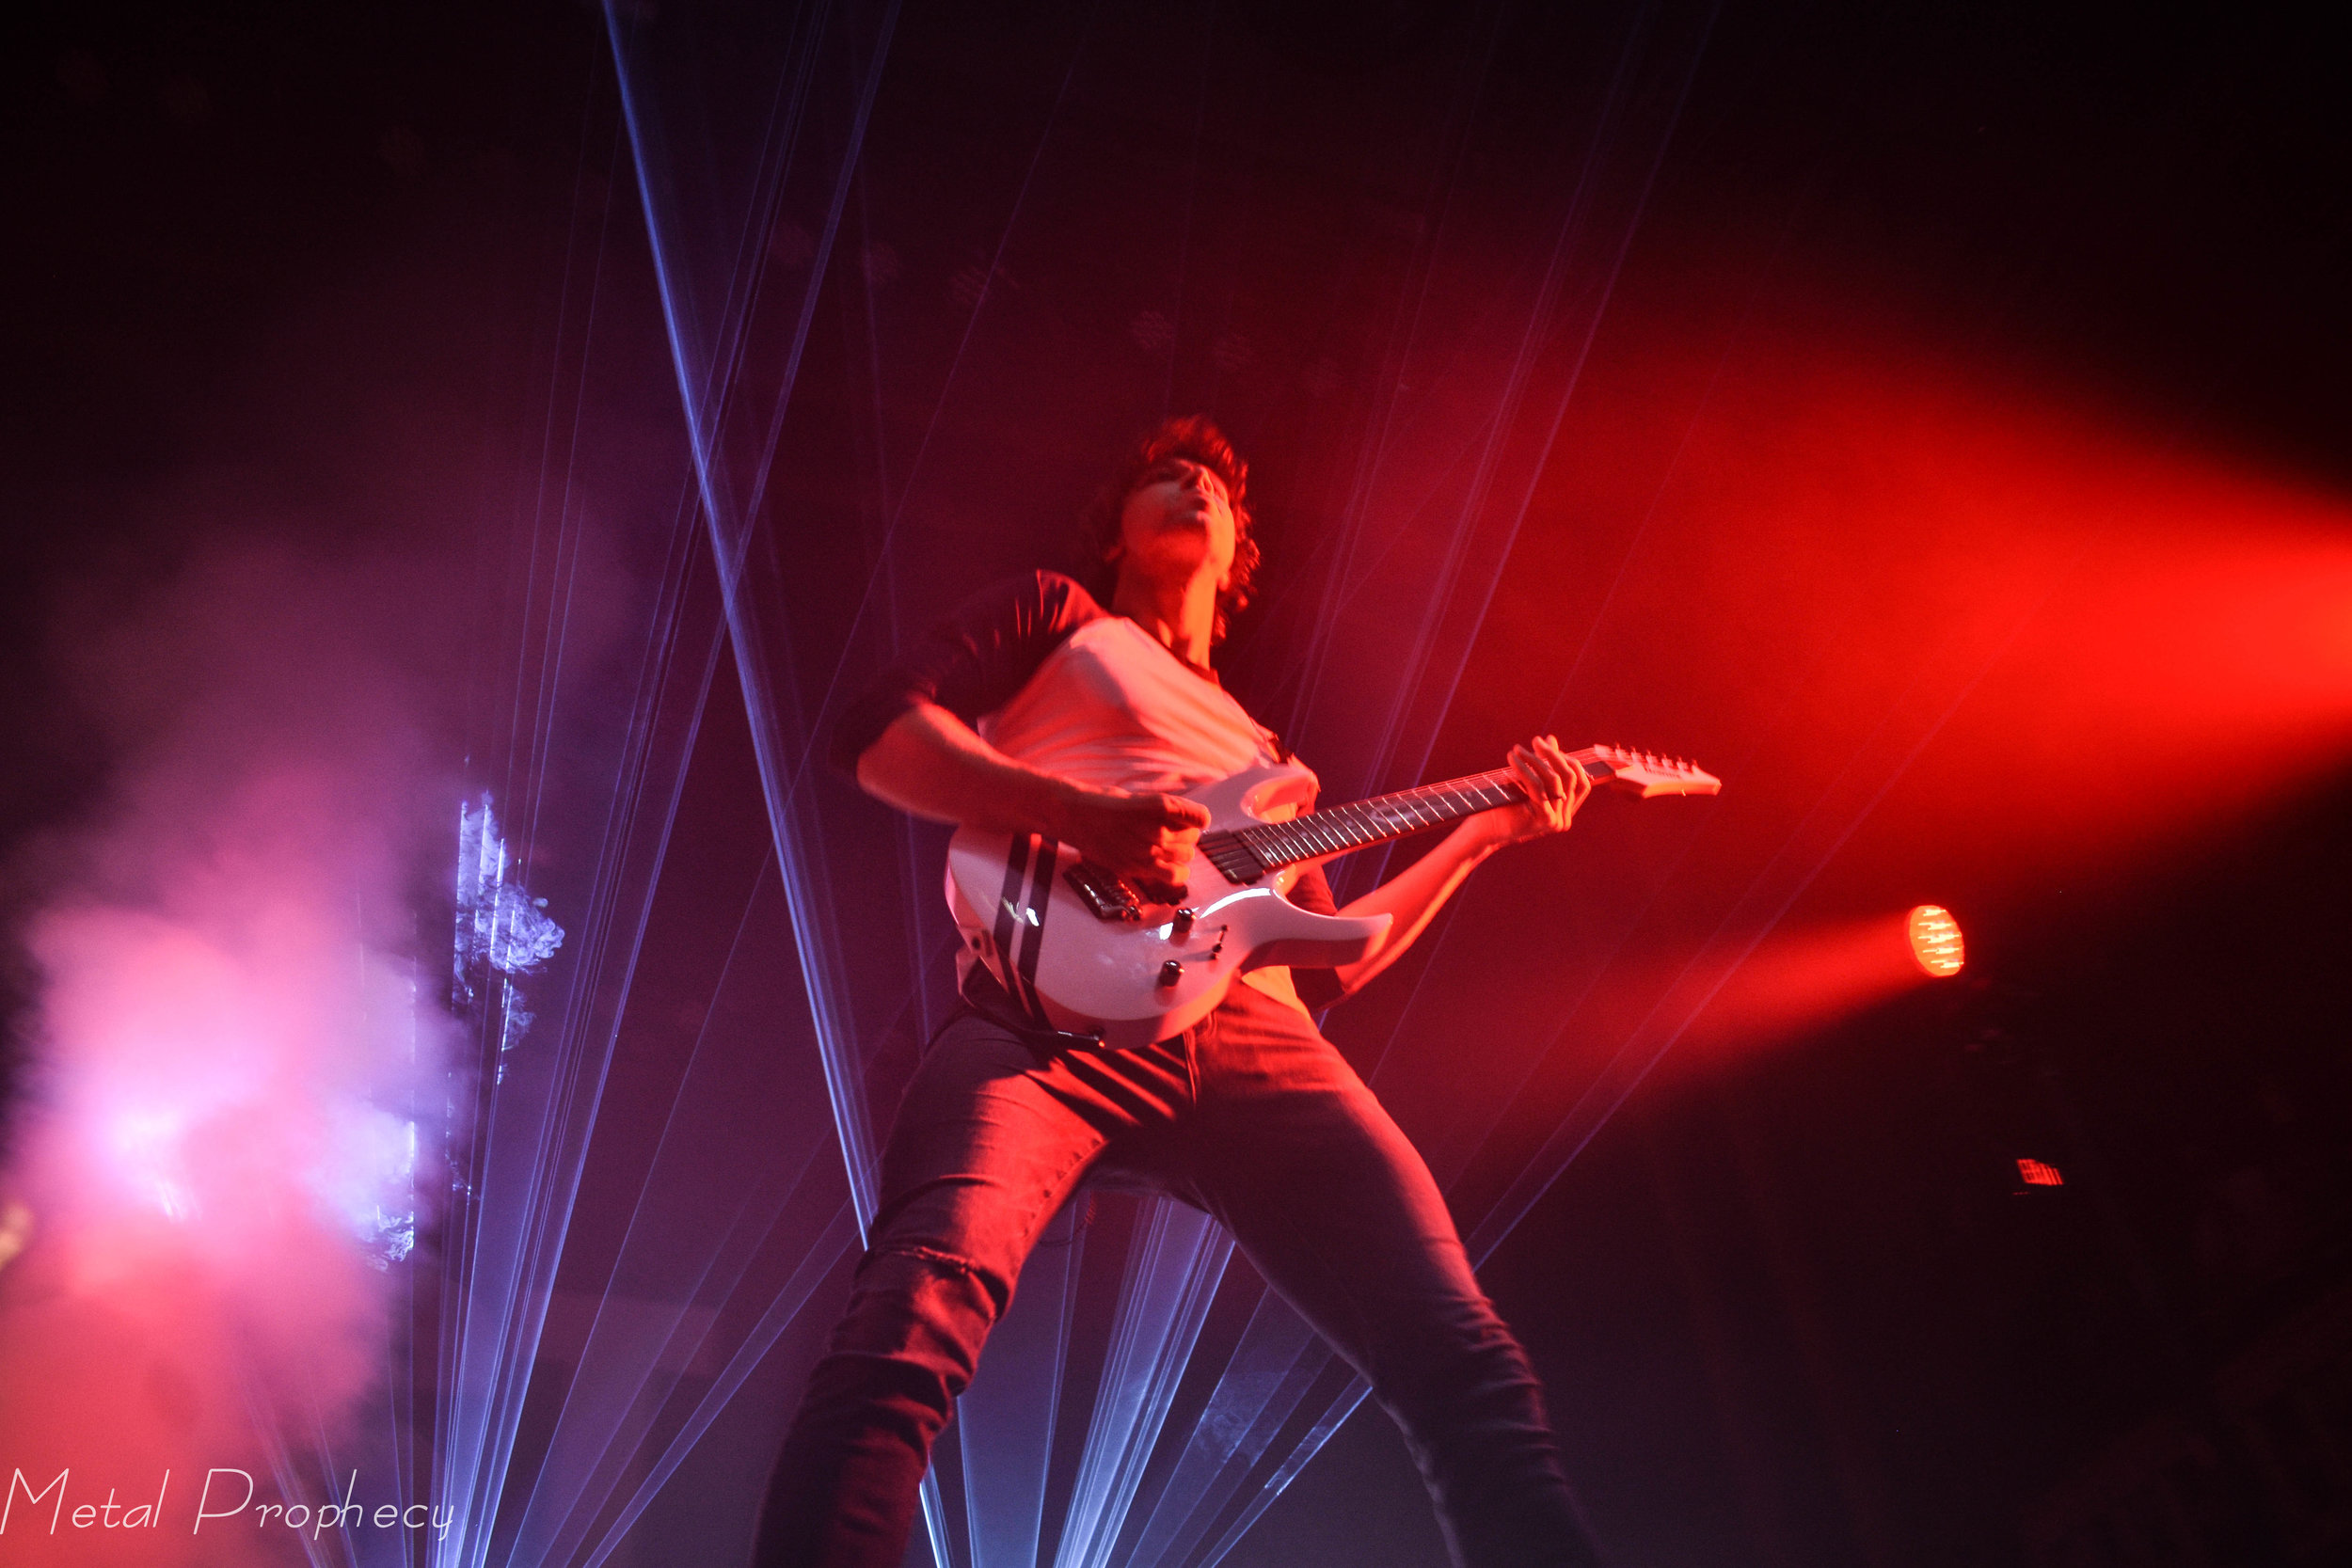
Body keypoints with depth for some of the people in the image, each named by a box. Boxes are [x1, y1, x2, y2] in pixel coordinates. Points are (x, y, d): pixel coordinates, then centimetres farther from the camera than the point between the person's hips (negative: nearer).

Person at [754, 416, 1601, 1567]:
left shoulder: (1259, 753, 37)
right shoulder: (1055, 615, 24)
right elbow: (876, 732, 7)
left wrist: (1484, 831, 29)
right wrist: (1082, 813, -8)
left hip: (1259, 1042, 5)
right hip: (1060, 1002, -4)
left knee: (1467, 1371, -12)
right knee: (922, 1303, -32)